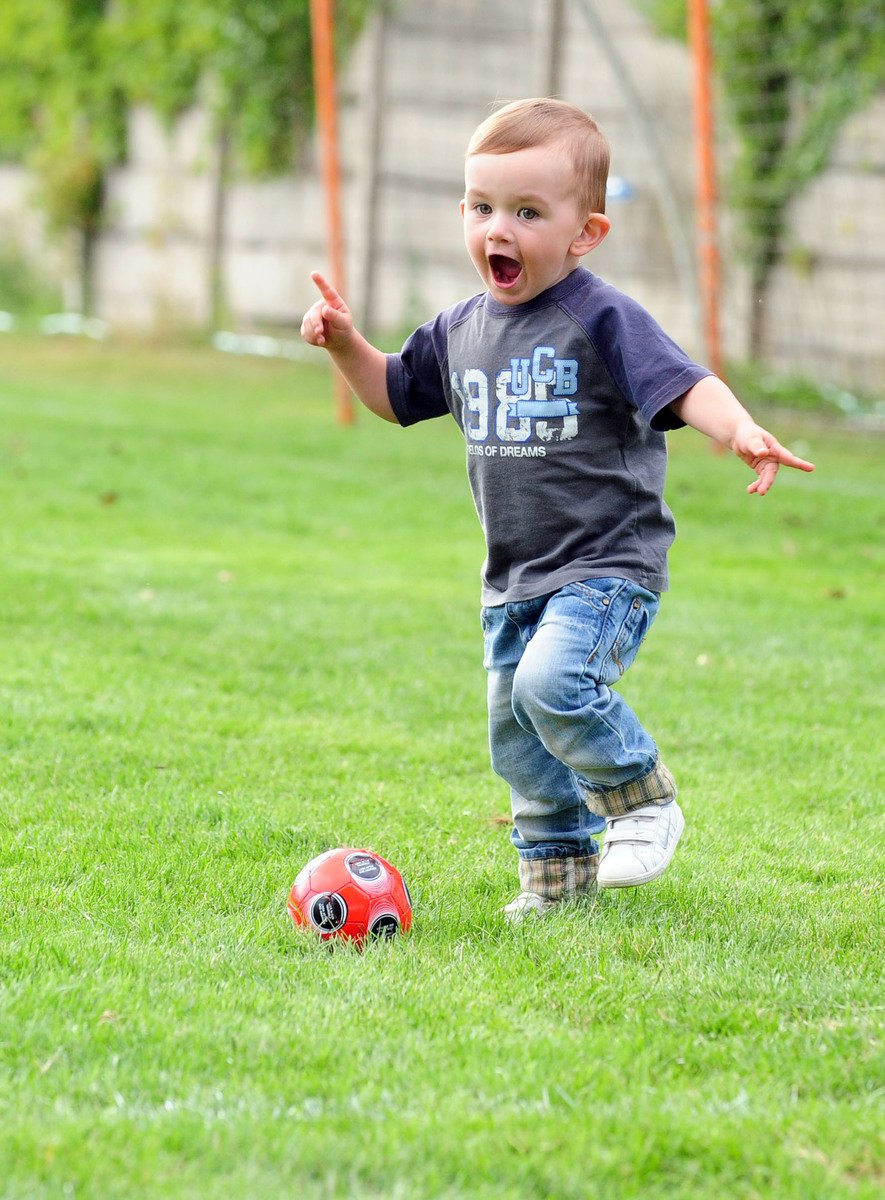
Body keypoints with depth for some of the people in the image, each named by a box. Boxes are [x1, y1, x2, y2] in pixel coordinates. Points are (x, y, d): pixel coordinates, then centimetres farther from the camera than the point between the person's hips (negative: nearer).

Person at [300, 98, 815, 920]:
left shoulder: (602, 321, -12)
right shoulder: (461, 331, 8)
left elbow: (683, 386, -23)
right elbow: (396, 393, 24)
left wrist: (740, 430, -43)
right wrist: (344, 344, 6)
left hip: (607, 566, -7)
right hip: (514, 578, 7)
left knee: (554, 681, -28)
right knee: (516, 736, 11)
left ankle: (642, 796, -6)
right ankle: (560, 869, 29)